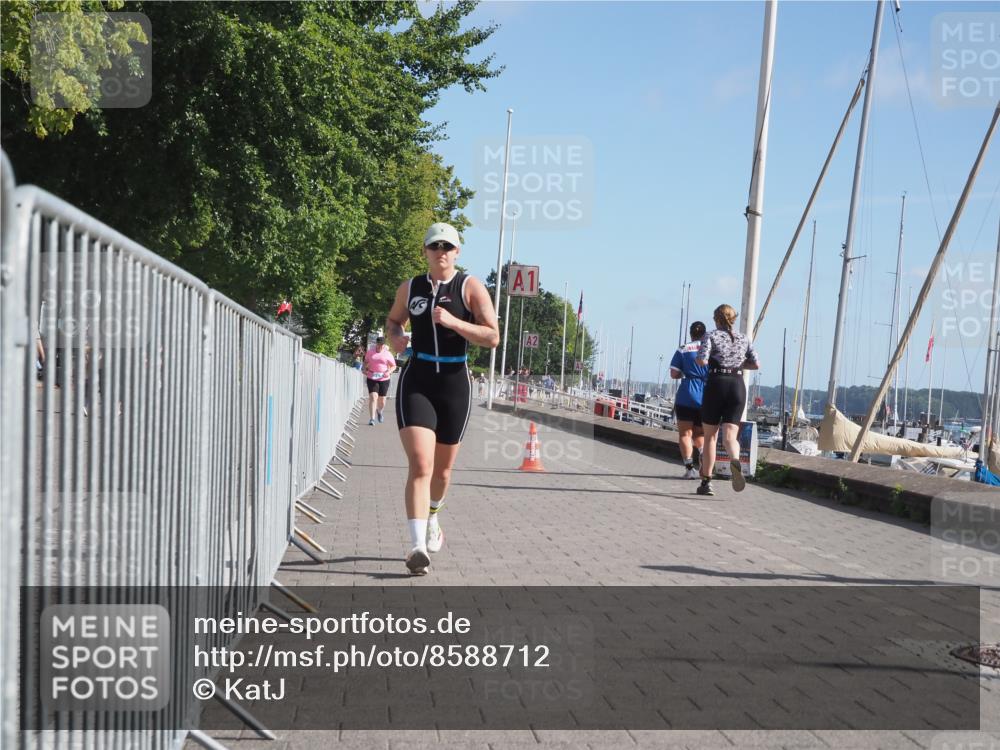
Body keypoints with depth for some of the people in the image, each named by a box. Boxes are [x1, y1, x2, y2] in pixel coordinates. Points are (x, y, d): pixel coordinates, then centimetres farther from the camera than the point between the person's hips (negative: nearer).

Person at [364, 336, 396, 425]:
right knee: (373, 397, -16)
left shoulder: (387, 354, -1)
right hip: (372, 379, 0)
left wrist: (389, 372, -14)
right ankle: (372, 419, -15)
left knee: (382, 401, 11)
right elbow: (366, 362, 18)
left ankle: (379, 411, 46)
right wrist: (365, 369, -1)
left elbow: (393, 366, 6)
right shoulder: (370, 352, 3)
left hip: (384, 379, 0)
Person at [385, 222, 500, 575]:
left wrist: (453, 322, -22)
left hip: (455, 383, 0)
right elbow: (393, 320, 25)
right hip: (416, 382, 0)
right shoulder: (410, 288, 6)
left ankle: (432, 519, 47)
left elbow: (492, 337, -9)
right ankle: (417, 546, -22)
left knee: (442, 468, 17)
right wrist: (395, 336, 1)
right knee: (420, 465, -17)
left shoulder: (471, 287, -2)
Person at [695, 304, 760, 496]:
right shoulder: (743, 339, 14)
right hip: (738, 386, 2)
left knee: (710, 436, 9)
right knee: (730, 435, -4)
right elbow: (756, 364, 9)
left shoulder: (711, 336, 1)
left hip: (716, 384, -2)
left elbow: (702, 361, -13)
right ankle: (735, 460, -38)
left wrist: (698, 359, 10)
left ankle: (706, 482, 10)